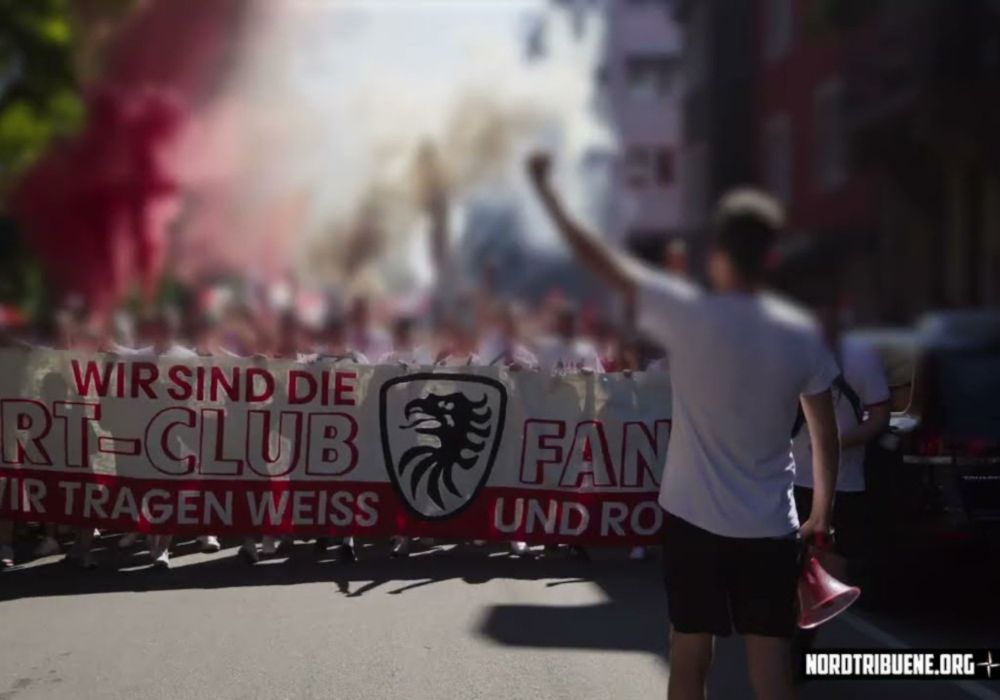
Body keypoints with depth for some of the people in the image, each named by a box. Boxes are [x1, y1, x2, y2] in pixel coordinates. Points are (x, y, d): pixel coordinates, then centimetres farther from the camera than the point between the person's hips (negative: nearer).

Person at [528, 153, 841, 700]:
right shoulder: (800, 333, -3)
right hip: (770, 530, 2)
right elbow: (825, 435, 5)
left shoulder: (687, 314, -11)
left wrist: (543, 188, 7)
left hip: (694, 521, -1)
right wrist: (822, 512, 18)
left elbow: (596, 258, -4)